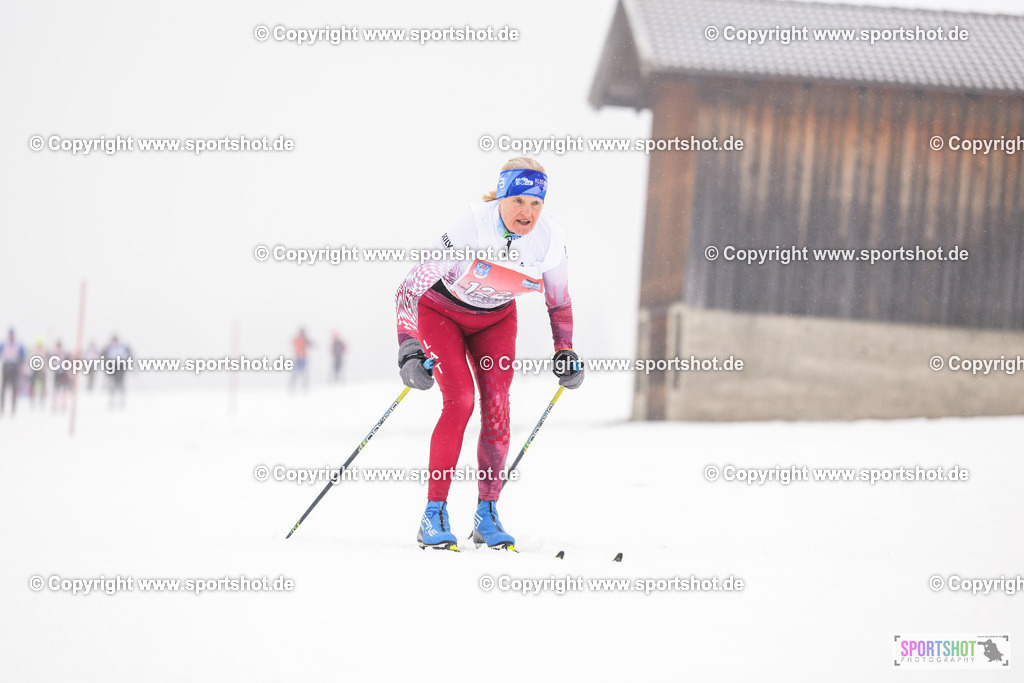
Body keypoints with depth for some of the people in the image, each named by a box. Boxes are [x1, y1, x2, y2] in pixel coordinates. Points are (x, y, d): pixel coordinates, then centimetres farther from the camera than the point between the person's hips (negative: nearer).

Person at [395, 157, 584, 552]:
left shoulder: (550, 238, -21)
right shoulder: (472, 229, -34)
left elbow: (559, 303, 0)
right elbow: (408, 290, -30)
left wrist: (565, 353, -10)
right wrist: (409, 352, -39)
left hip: (496, 319, 4)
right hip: (441, 311, -4)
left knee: (496, 407, -13)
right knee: (460, 400, -21)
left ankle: (487, 515, 0)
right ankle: (434, 515, -17)